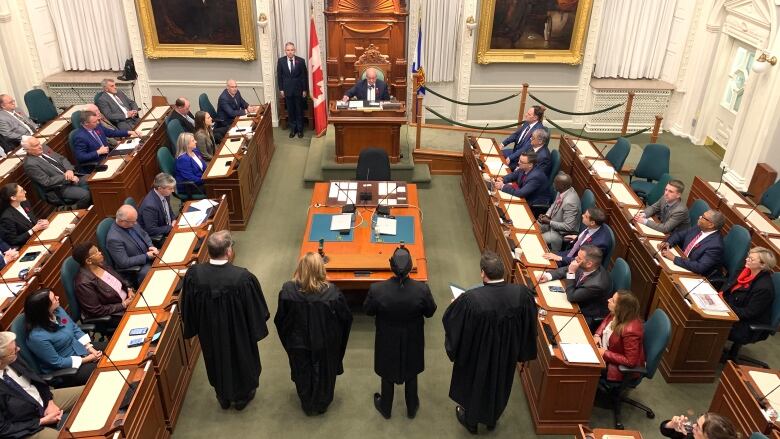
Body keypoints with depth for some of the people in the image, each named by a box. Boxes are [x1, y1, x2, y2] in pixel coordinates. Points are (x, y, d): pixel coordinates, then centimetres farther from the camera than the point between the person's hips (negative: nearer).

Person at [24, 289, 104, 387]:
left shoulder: (58, 310, -12)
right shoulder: (38, 337, -32)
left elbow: (75, 328, 3)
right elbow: (57, 362, -22)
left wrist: (90, 348, -8)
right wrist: (87, 359, -17)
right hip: (64, 369, -7)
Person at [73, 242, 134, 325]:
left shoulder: (100, 264, -4)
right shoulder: (84, 283, -26)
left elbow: (119, 279, 14)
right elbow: (97, 311, -21)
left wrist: (129, 289, -4)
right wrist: (123, 305, -19)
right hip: (112, 316, -8)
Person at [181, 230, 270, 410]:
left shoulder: (193, 274, -24)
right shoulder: (243, 277, -33)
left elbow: (188, 308, -8)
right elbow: (256, 309, -18)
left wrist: (192, 328, 9)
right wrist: (258, 328, 1)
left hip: (209, 332, 3)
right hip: (238, 332, -2)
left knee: (218, 361, 28)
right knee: (241, 360, 25)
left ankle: (223, 398, 50)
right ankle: (242, 397, 47)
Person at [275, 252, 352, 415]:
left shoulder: (288, 290, -25)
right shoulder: (331, 292, -28)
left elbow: (279, 320, -11)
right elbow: (346, 318, -15)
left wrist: (288, 338, 9)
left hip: (298, 344, 1)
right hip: (326, 345, -1)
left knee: (303, 375, 26)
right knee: (324, 374, 26)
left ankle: (307, 405, 47)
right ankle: (322, 405, 46)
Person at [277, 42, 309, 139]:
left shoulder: (301, 61, -7)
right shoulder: (281, 61, -3)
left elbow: (304, 76, -2)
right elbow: (279, 76, 2)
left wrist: (305, 90, -4)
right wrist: (281, 89, -1)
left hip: (299, 90, -1)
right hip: (287, 90, 1)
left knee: (299, 111, 8)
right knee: (290, 111, 9)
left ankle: (300, 129, 21)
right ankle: (292, 129, 21)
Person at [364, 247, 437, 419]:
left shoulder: (377, 289, -32)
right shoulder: (422, 289, -30)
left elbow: (367, 310, -12)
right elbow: (430, 312, -11)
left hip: (388, 342, 0)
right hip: (412, 342, 1)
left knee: (387, 374, 26)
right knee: (411, 374, 27)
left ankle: (386, 408, 50)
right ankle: (412, 408, 50)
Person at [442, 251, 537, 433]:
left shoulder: (471, 299, -36)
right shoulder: (522, 294, -26)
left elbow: (449, 321, -19)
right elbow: (529, 327, -9)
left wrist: (456, 305, 2)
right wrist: (523, 352, 8)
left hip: (477, 354, -3)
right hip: (507, 352, 3)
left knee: (474, 383, 27)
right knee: (499, 384, 31)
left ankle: (471, 421, 52)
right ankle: (492, 419, 56)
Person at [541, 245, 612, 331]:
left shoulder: (597, 284, -37)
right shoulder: (584, 267, -16)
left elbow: (571, 297, -27)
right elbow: (566, 269, 3)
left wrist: (571, 273, -32)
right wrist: (548, 275, -13)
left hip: (588, 318, -7)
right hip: (579, 301, 7)